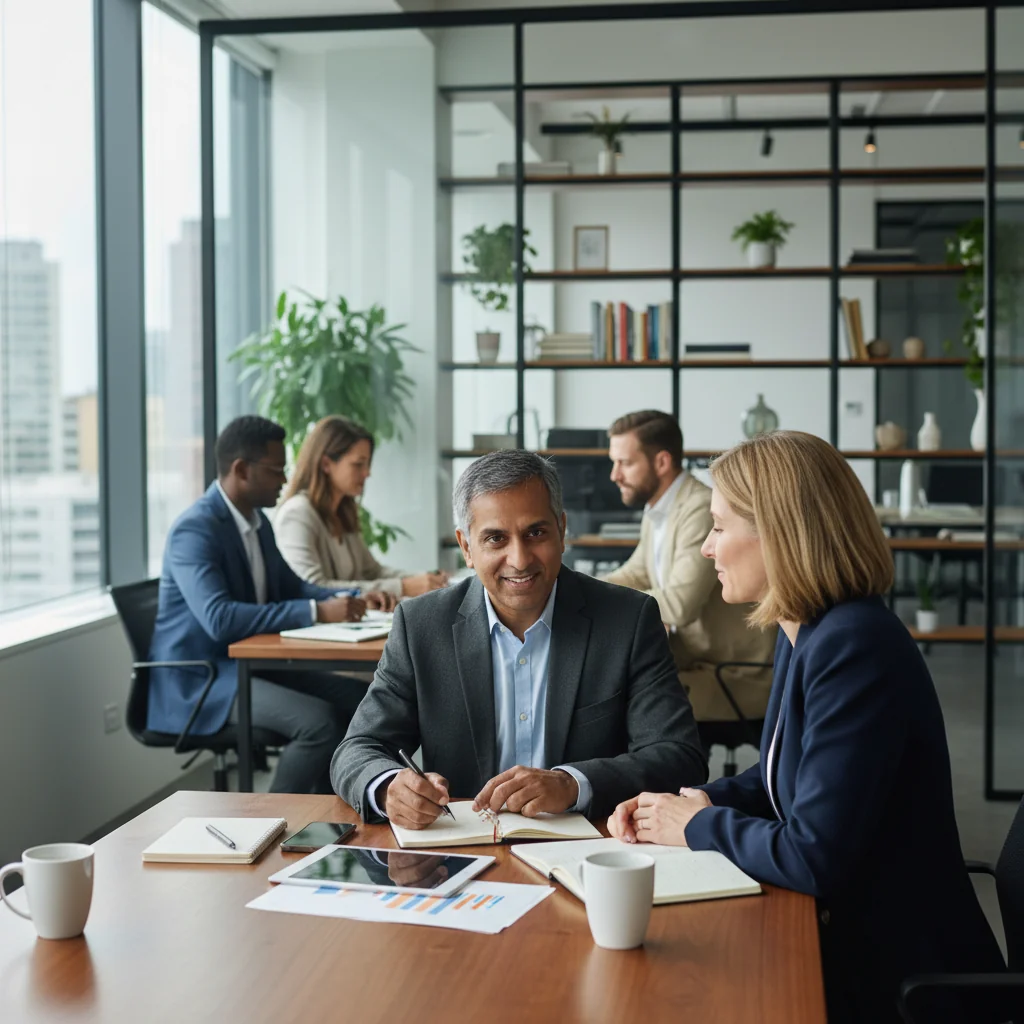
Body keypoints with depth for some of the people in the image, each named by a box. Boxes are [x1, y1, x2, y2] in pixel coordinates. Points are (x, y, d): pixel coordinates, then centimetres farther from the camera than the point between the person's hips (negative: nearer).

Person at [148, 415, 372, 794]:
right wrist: (317, 613, -32)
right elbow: (219, 619, -32)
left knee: (358, 699, -2)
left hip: (251, 663, 9)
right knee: (318, 721, -27)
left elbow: (288, 586, 18)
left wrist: (345, 599, -2)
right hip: (199, 678, -9)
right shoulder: (194, 530, -20)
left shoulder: (257, 520, 9)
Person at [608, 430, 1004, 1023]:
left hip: (897, 973, -8)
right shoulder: (804, 635, 6)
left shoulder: (856, 648, -25)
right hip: (843, 939, 8)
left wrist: (696, 827, -11)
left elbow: (813, 857, -27)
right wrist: (701, 801, 0)